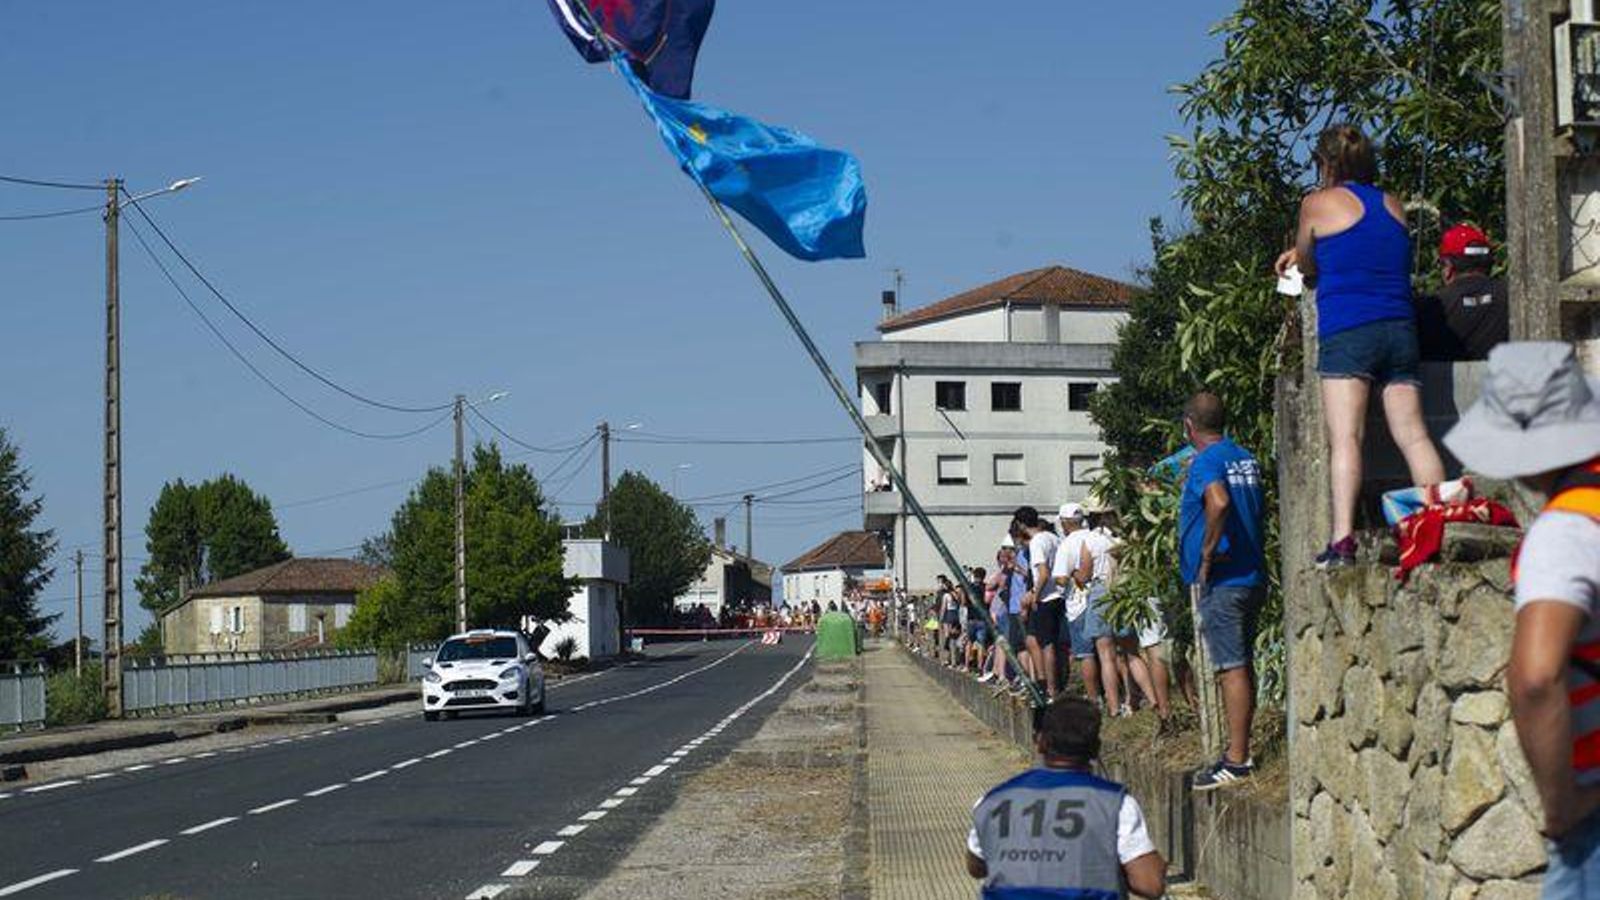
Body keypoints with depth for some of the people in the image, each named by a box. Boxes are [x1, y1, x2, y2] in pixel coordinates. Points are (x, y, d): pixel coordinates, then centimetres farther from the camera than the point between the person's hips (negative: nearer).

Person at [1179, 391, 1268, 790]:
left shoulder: (1207, 461, -13)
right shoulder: (1247, 459, 14)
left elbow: (1219, 502, -32)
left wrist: (1207, 554, -22)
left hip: (1222, 580, -9)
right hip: (1252, 575, 9)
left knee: (1231, 667, -8)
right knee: (1241, 665, 14)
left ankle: (1237, 760, -8)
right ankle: (1240, 749, 20)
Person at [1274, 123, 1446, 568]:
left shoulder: (1319, 204, 4)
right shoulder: (1394, 206, 18)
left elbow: (1307, 267, 14)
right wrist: (1303, 254, 39)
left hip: (1347, 330, -5)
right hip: (1400, 327, 5)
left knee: (1345, 436, -12)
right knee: (1413, 435, 2)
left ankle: (1342, 539, -24)